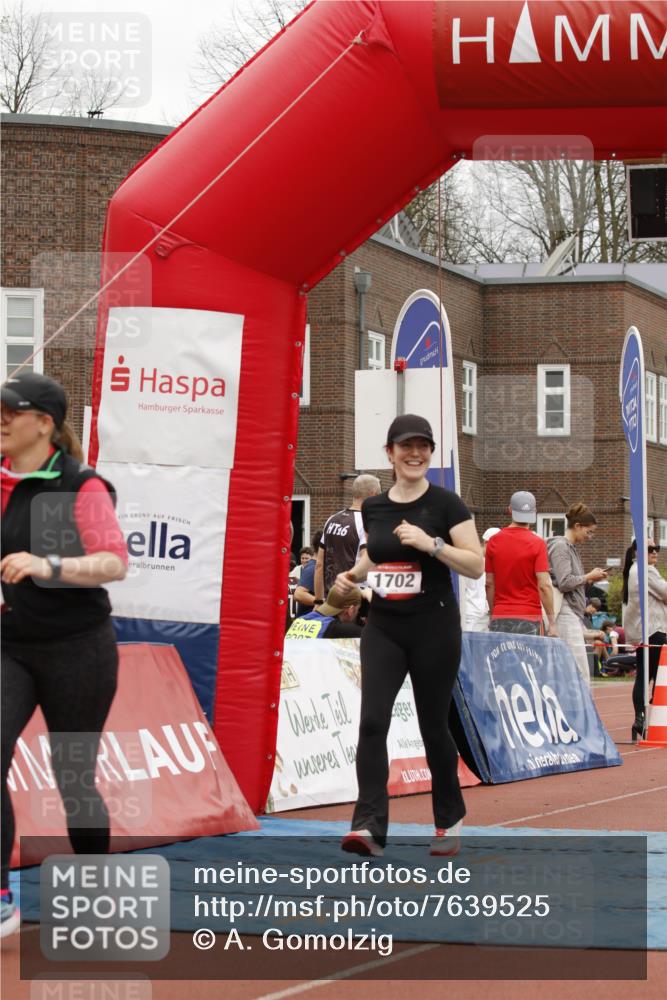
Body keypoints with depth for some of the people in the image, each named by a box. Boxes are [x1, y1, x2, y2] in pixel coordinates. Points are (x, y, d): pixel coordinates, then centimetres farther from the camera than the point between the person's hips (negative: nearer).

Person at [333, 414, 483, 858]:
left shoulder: (446, 504, -6)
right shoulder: (373, 507, 8)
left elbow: (476, 565, -10)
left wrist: (431, 543, -22)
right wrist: (354, 574, 5)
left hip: (434, 627, -3)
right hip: (383, 626, 3)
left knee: (433, 726, 6)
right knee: (372, 721, -13)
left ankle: (450, 820, 28)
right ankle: (369, 827, -18)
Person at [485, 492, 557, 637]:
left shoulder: (494, 542, 3)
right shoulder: (537, 543, -7)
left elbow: (489, 584, 8)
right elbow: (544, 585, -11)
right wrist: (551, 622, -7)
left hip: (500, 618, 3)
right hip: (529, 617, -3)